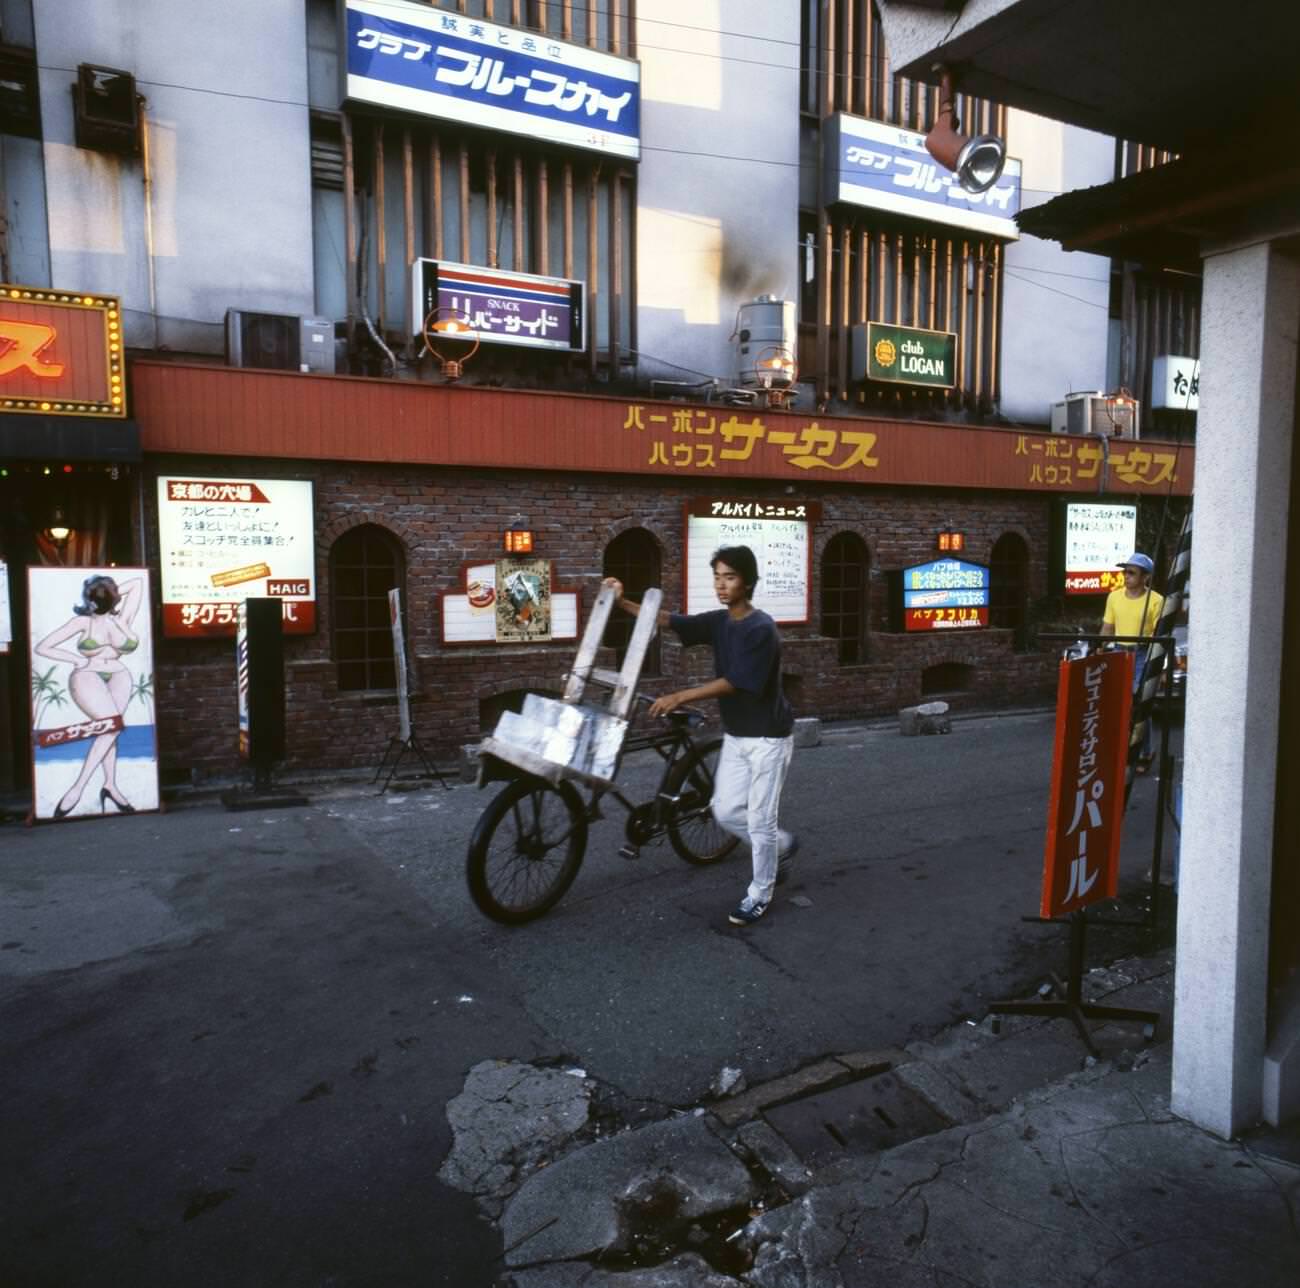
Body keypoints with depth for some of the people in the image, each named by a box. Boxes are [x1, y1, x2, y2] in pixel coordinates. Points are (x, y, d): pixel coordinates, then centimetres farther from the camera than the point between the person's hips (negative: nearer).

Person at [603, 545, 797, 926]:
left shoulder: (761, 629, -21)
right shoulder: (719, 621, 2)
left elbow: (735, 683, -25)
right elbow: (667, 620, -2)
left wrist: (679, 697, -29)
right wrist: (622, 602, -15)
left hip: (768, 737, -8)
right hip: (735, 735, 8)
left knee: (759, 820, 1)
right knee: (726, 812, 10)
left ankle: (759, 895, 19)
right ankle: (783, 846, 35)